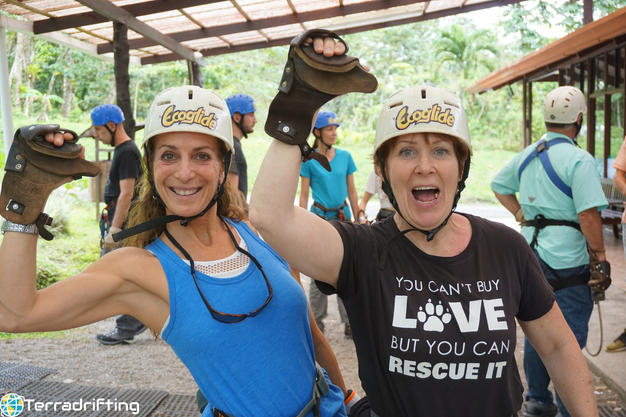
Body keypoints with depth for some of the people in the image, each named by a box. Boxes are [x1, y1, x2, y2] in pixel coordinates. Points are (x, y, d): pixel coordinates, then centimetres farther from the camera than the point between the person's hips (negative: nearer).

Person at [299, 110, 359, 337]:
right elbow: (304, 195, 0)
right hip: (320, 216, -2)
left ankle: (349, 321, 12)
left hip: (343, 216, 3)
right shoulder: (309, 160, -2)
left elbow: (352, 191, 11)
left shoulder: (345, 156, 6)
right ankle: (317, 321, 17)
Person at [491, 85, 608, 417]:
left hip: (531, 253, 7)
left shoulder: (527, 155, 9)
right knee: (570, 335, 1)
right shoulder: (578, 159, -14)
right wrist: (600, 254, -9)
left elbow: (498, 185, 24)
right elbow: (588, 215, -19)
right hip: (566, 259, -7)